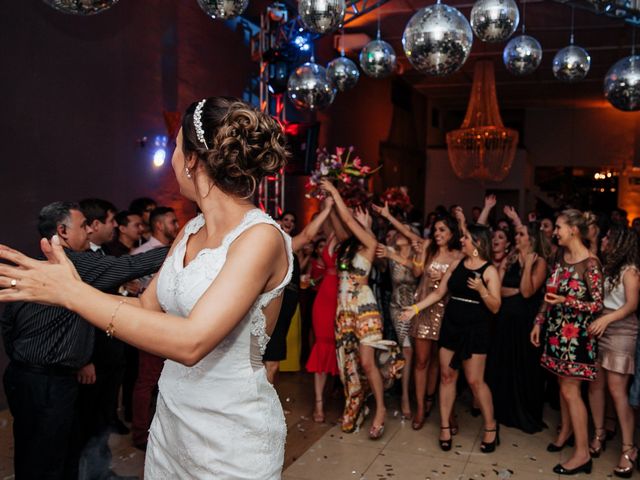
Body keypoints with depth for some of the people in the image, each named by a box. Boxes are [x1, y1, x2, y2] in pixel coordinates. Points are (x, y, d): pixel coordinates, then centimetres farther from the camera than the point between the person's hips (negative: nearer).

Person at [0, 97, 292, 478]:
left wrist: (73, 293, -25)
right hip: (170, 419, 7)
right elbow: (147, 309, 6)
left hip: (232, 437, -7)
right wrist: (73, 287, -8)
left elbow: (190, 342, -30)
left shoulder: (261, 237, -22)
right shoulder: (191, 230, 4)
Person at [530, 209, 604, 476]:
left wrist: (566, 301, -24)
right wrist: (539, 322, 12)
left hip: (576, 333, -7)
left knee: (570, 390, -4)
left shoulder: (590, 264, -15)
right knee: (563, 385, 15)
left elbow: (597, 305, -13)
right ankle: (565, 431, 32)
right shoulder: (561, 256, 7)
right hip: (556, 329, 7)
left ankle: (582, 454, 4)